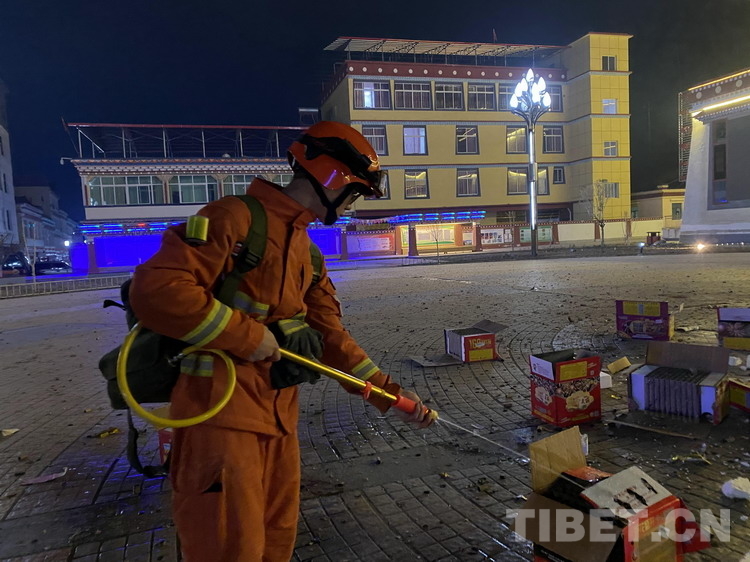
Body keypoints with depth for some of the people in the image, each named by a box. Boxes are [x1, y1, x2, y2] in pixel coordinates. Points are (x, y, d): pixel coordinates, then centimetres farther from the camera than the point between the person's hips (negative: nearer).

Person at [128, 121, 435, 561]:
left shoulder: (306, 252, 16)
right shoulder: (237, 217, -12)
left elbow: (329, 336, 16)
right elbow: (156, 289, -23)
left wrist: (389, 392, 12)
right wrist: (250, 336, -19)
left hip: (279, 418, 9)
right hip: (221, 417, -8)